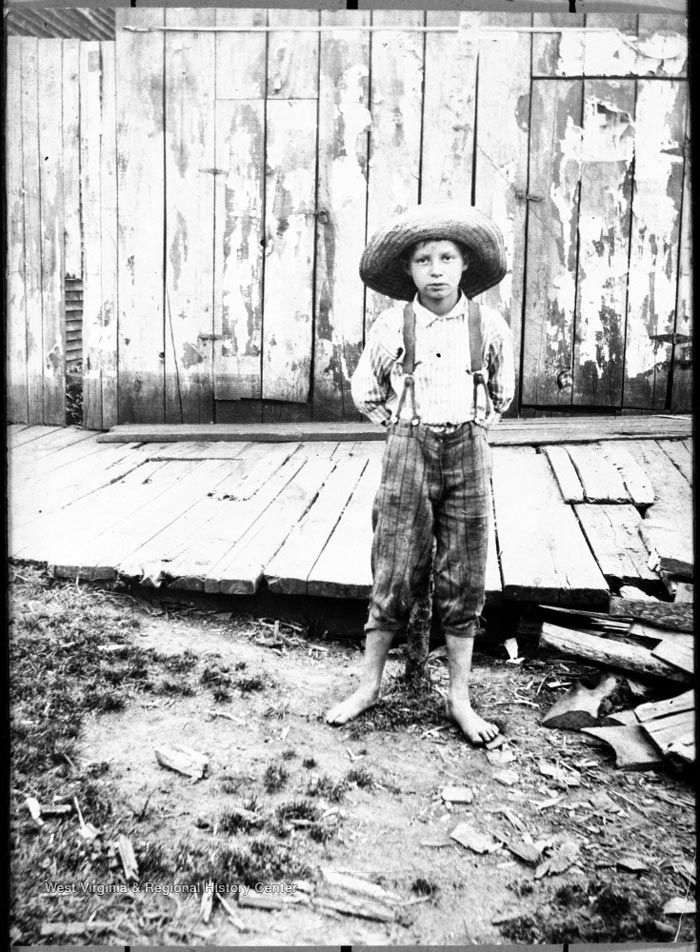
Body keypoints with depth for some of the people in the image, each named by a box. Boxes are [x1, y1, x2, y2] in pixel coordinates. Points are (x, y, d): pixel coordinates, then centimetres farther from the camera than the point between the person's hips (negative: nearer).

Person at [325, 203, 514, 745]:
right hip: (408, 452, -1)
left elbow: (502, 394, 17)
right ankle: (369, 685, 18)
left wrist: (471, 431, 12)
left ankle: (460, 699, 17)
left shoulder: (489, 325, 0)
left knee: (463, 579, 5)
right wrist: (405, 429, 10)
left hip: (469, 455, 1)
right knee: (395, 574, 2)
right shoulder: (392, 325, -3)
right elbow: (365, 392, 12)